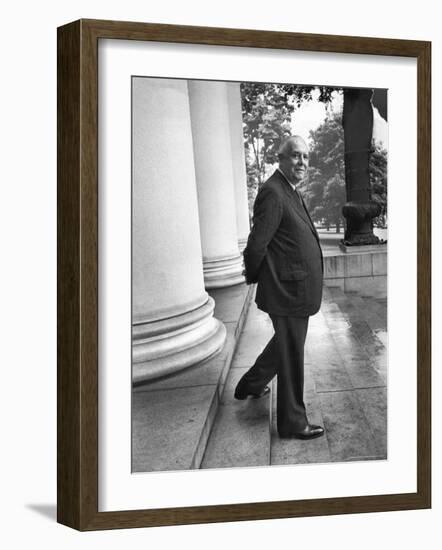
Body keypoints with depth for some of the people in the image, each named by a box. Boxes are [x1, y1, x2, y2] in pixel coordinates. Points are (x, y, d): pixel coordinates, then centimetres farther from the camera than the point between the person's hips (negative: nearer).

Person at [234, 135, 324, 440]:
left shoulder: (292, 193, 13)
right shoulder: (272, 193, -20)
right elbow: (257, 244, -22)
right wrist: (253, 276, -6)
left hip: (298, 289, 10)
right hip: (287, 290, -10)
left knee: (286, 344, 26)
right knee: (291, 354, 1)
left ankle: (250, 385, 45)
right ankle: (293, 422, 14)